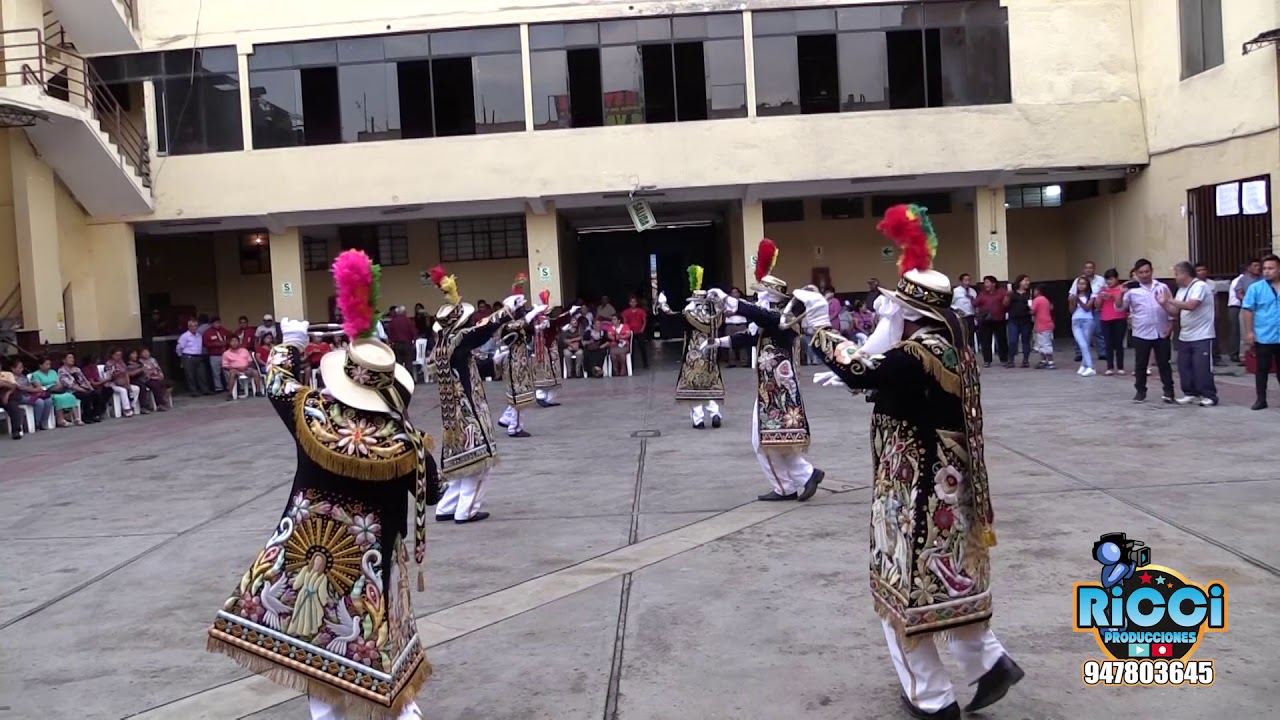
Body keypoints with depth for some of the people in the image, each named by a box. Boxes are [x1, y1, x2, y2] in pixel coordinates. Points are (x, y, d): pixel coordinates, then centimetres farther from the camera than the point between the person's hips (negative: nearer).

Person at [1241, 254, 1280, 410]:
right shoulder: (1255, 288, -2)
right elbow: (1247, 310, -3)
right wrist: (1249, 332, -9)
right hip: (1264, 337, -2)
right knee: (1262, 369, 4)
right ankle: (1261, 399, 11)